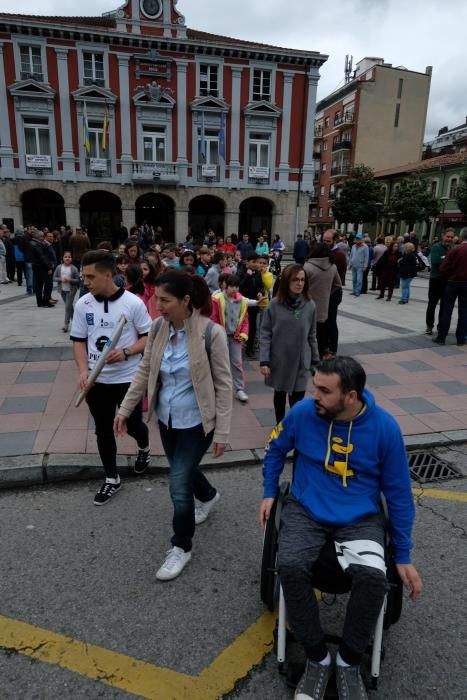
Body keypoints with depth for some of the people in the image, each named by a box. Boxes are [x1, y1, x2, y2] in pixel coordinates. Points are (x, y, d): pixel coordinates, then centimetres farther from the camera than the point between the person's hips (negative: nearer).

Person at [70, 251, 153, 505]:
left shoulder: (132, 303, -13)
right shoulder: (82, 304, -3)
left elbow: (149, 337, -6)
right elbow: (79, 341, 4)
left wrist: (125, 352, -23)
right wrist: (83, 370, -11)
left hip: (127, 378, -3)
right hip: (96, 380, 3)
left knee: (132, 425, 9)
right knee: (103, 430, 12)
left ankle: (144, 448, 45)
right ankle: (112, 479, 30)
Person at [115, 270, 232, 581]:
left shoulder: (211, 332, -21)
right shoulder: (158, 327, -6)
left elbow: (224, 385, -15)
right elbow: (145, 371, 5)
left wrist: (222, 432, -14)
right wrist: (126, 409, 6)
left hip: (196, 421, -6)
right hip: (167, 418, 6)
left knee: (179, 486, -4)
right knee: (184, 471, 25)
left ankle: (181, 547, 23)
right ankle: (208, 495, 58)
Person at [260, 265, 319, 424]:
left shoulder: (310, 306, -4)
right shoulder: (275, 305, -10)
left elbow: (312, 336, 4)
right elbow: (265, 334, -8)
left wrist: (315, 360, 8)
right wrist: (264, 361, -13)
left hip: (301, 362, 0)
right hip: (279, 360, 0)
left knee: (297, 399, -3)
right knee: (280, 394, 18)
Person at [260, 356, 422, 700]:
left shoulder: (384, 427, -15)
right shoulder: (302, 412, -13)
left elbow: (398, 493, -3)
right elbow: (276, 449, 10)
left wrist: (404, 556, 0)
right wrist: (269, 493, 10)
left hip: (361, 518, 0)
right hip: (306, 510, 1)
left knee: (373, 577, -28)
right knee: (290, 566, -27)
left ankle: (349, 661, 1)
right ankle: (317, 657, -1)